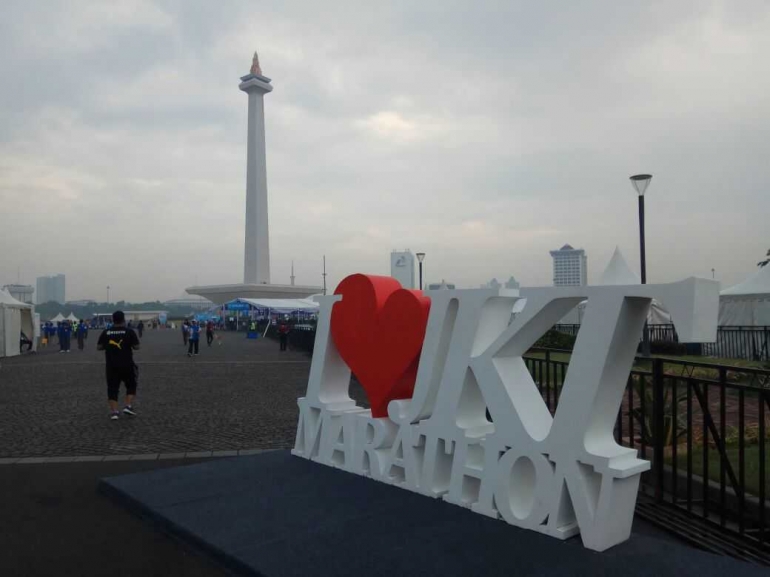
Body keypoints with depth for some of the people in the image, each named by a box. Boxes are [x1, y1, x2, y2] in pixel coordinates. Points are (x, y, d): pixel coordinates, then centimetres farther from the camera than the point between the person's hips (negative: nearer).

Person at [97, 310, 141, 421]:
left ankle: (114, 412, 2)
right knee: (131, 386, 16)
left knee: (112, 388, 8)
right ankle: (128, 406, 3)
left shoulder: (106, 332, 1)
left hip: (111, 366, 2)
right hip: (127, 365, -2)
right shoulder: (129, 331, -7)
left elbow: (98, 347, 4)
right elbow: (136, 347, -7)